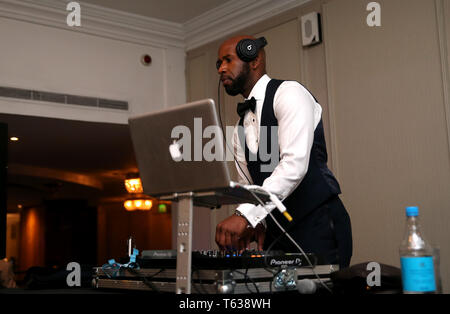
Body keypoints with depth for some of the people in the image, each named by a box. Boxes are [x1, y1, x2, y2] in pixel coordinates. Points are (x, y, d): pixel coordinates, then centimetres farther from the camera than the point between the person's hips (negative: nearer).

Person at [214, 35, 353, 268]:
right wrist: (256, 222, -6)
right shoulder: (240, 130, 15)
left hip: (318, 229, -6)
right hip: (276, 235, 6)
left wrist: (245, 214, -29)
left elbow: (294, 165, -22)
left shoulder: (288, 93, -7)